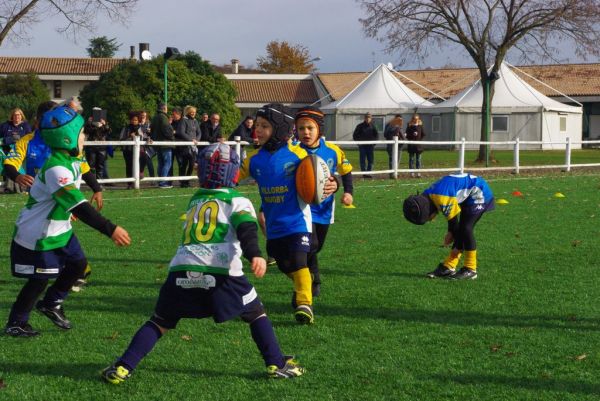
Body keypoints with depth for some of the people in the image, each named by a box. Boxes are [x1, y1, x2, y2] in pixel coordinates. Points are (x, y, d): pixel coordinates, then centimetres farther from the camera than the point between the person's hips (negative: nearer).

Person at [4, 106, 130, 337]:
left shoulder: (71, 160, -1)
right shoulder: (56, 170, -32)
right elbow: (78, 207, -40)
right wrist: (110, 230, -44)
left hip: (58, 229, 9)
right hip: (37, 236, -9)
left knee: (78, 264, 10)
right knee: (39, 280, 2)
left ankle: (51, 304, 30)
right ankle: (15, 324, 21)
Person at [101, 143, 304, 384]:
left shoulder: (195, 200, 29)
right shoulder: (238, 201, 14)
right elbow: (246, 230, -5)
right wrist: (255, 255, -21)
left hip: (181, 270, 3)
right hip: (221, 272, -3)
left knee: (159, 323, 15)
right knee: (256, 314, 16)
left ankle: (123, 367, 5)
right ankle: (276, 364, 12)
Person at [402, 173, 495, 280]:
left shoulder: (443, 200, -31)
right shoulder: (427, 196, -3)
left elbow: (454, 222, -19)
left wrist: (458, 247, -8)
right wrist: (451, 233, 11)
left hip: (479, 194, -9)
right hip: (468, 197, 9)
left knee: (466, 228, -17)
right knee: (461, 230, 5)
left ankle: (470, 270, -9)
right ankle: (448, 267, 7)